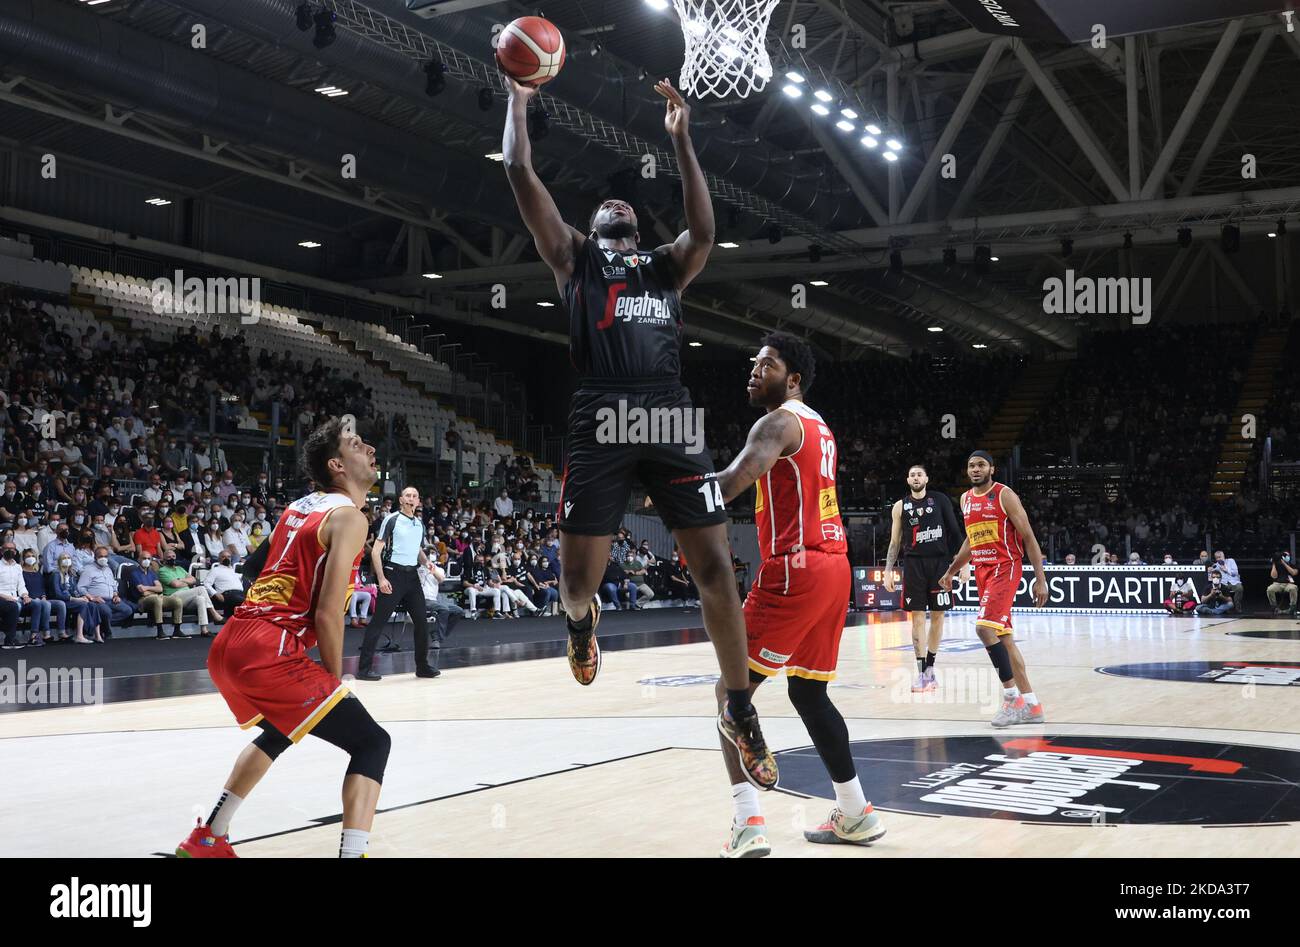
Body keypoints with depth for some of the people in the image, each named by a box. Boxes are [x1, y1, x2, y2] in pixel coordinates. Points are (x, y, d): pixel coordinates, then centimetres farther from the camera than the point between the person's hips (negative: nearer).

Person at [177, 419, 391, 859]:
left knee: (282, 731, 35)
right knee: (371, 742, -2)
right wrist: (336, 678, 0)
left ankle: (206, 840, 41)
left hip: (228, 645, 9)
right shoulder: (349, 517, -6)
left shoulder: (298, 507, 20)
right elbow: (327, 614, -13)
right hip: (268, 653, -9)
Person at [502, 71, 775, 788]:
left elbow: (704, 232, 5)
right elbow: (519, 173, 13)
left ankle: (739, 710, 8)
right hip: (600, 422, -1)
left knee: (715, 566, -5)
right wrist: (518, 98, 17)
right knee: (578, 580, -1)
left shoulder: (665, 266, 26)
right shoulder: (574, 256, 20)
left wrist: (681, 140, 5)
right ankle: (581, 620, 39)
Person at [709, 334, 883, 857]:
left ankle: (748, 824, -15)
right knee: (808, 692, 19)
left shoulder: (778, 423, -9)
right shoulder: (817, 426, 21)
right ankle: (856, 814, 24)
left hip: (795, 570, -9)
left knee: (733, 690, -6)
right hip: (831, 565, 9)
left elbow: (736, 479, -28)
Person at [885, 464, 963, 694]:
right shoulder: (901, 506, 7)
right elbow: (895, 542, 10)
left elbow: (954, 532, 5)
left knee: (937, 616, 5)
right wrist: (888, 571, 2)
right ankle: (921, 672, -1)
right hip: (914, 564, 0)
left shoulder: (940, 500, 4)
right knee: (917, 618, -4)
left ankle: (930, 668, 18)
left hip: (939, 563, 0)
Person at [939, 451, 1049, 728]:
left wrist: (1040, 579, -15)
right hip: (982, 570, 8)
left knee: (984, 627, -22)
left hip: (1005, 568, -8)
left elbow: (1029, 537, -10)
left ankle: (1011, 697, -13)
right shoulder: (966, 499, 12)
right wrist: (951, 571, 27)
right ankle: (1031, 705, 13)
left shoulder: (1004, 495, -9)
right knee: (1003, 637, 7)